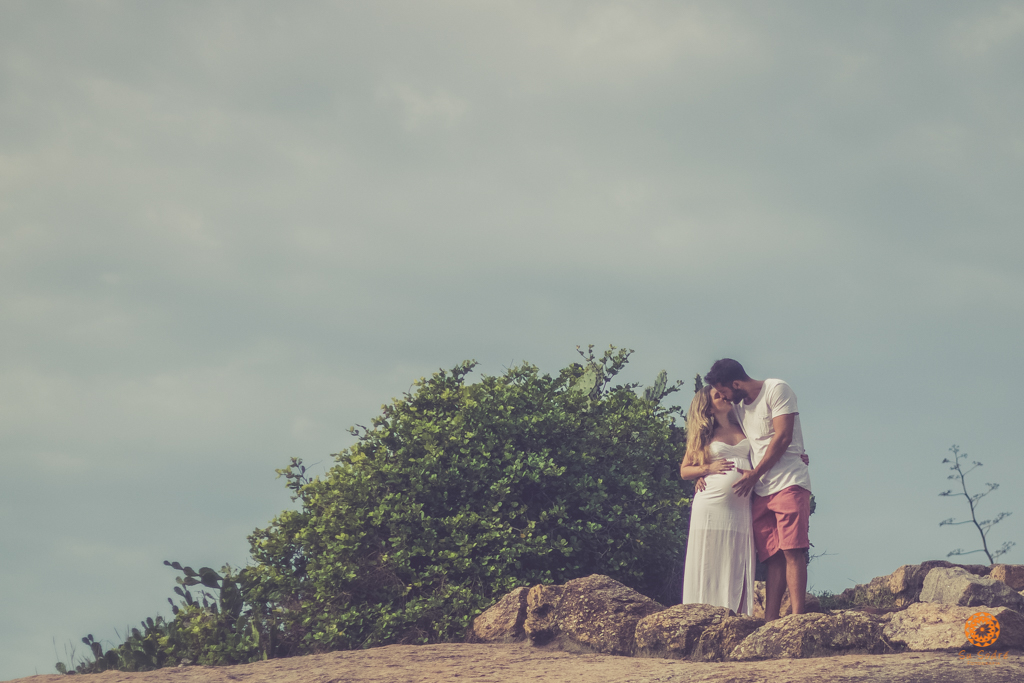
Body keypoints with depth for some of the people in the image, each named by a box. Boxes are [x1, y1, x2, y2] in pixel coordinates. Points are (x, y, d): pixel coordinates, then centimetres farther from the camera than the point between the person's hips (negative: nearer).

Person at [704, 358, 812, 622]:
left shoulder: (776, 390, -3)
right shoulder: (738, 407, 20)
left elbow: (782, 436, -11)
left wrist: (754, 474, -10)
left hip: (789, 482, -7)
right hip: (761, 491, 7)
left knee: (792, 550, -15)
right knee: (773, 557, -2)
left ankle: (797, 618, -22)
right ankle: (770, 622, -10)